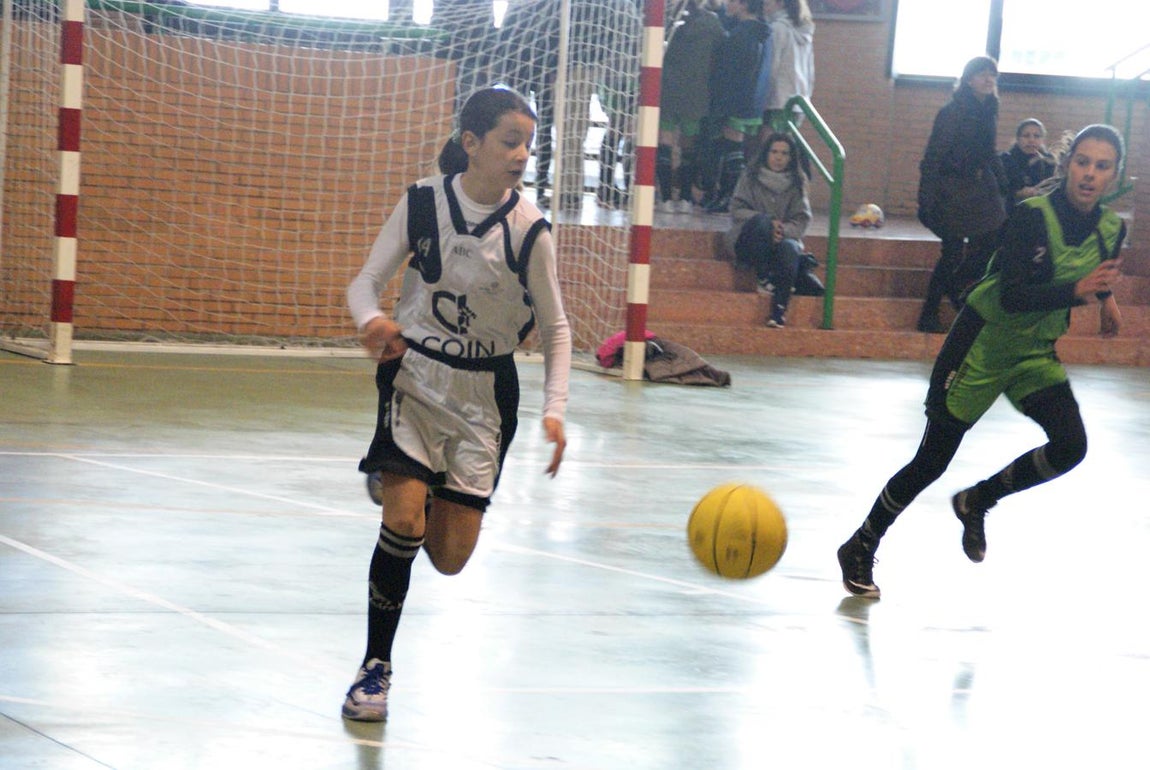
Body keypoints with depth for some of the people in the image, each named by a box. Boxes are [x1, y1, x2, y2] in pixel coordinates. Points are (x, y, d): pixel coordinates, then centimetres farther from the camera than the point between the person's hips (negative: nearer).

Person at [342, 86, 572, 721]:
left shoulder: (529, 229, -11)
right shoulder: (423, 202, -11)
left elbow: (555, 328, -1)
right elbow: (366, 281, -5)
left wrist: (553, 410, -13)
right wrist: (372, 321, -29)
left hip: (484, 393, 1)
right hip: (415, 375, -1)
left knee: (450, 557, 1)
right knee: (403, 521, -19)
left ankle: (403, 485, 37)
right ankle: (376, 667, -2)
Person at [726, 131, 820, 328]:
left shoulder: (797, 182, 10)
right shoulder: (751, 177, 5)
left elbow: (802, 219, 4)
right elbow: (737, 209, -3)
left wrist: (783, 230, -18)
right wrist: (768, 223, -17)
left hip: (784, 238, 1)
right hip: (750, 243, -1)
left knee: (788, 248, -36)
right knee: (761, 221, -35)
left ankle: (779, 312, -44)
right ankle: (763, 279, -30)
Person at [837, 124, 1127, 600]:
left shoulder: (1111, 229, -5)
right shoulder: (1033, 216, -24)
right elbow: (1012, 296, -32)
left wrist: (1104, 296, 9)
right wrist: (1076, 291, -41)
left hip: (1036, 353, 5)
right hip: (983, 342, -5)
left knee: (1071, 444, -18)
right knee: (931, 462, -1)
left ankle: (977, 502, 7)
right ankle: (859, 549, 18)